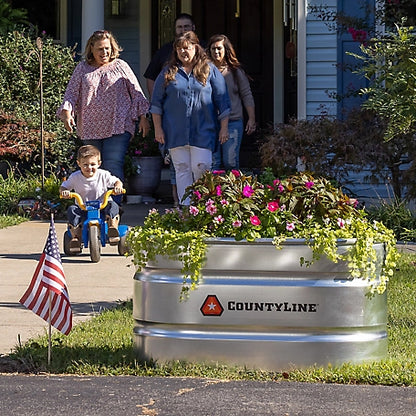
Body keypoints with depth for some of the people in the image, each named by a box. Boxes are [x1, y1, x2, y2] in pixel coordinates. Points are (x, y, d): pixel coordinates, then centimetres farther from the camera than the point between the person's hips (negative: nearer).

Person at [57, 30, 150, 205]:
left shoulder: (121, 67, 8)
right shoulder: (82, 69, 11)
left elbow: (136, 92, 9)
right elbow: (71, 94, 9)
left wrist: (143, 117, 4)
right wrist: (67, 113, -9)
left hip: (118, 127, -3)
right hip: (90, 129, 3)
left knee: (113, 166, -13)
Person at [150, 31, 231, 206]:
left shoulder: (209, 70, 6)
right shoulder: (168, 72, 9)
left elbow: (222, 101, 7)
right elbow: (157, 102, 10)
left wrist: (224, 127, 2)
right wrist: (158, 128, 4)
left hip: (203, 130, -2)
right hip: (175, 131, 2)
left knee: (201, 167, -8)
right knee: (182, 169, 3)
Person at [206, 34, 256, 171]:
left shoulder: (235, 71, 5)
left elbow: (246, 95, 8)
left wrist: (251, 119, 3)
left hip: (233, 122, -1)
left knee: (231, 162, -6)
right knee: (212, 164, -1)